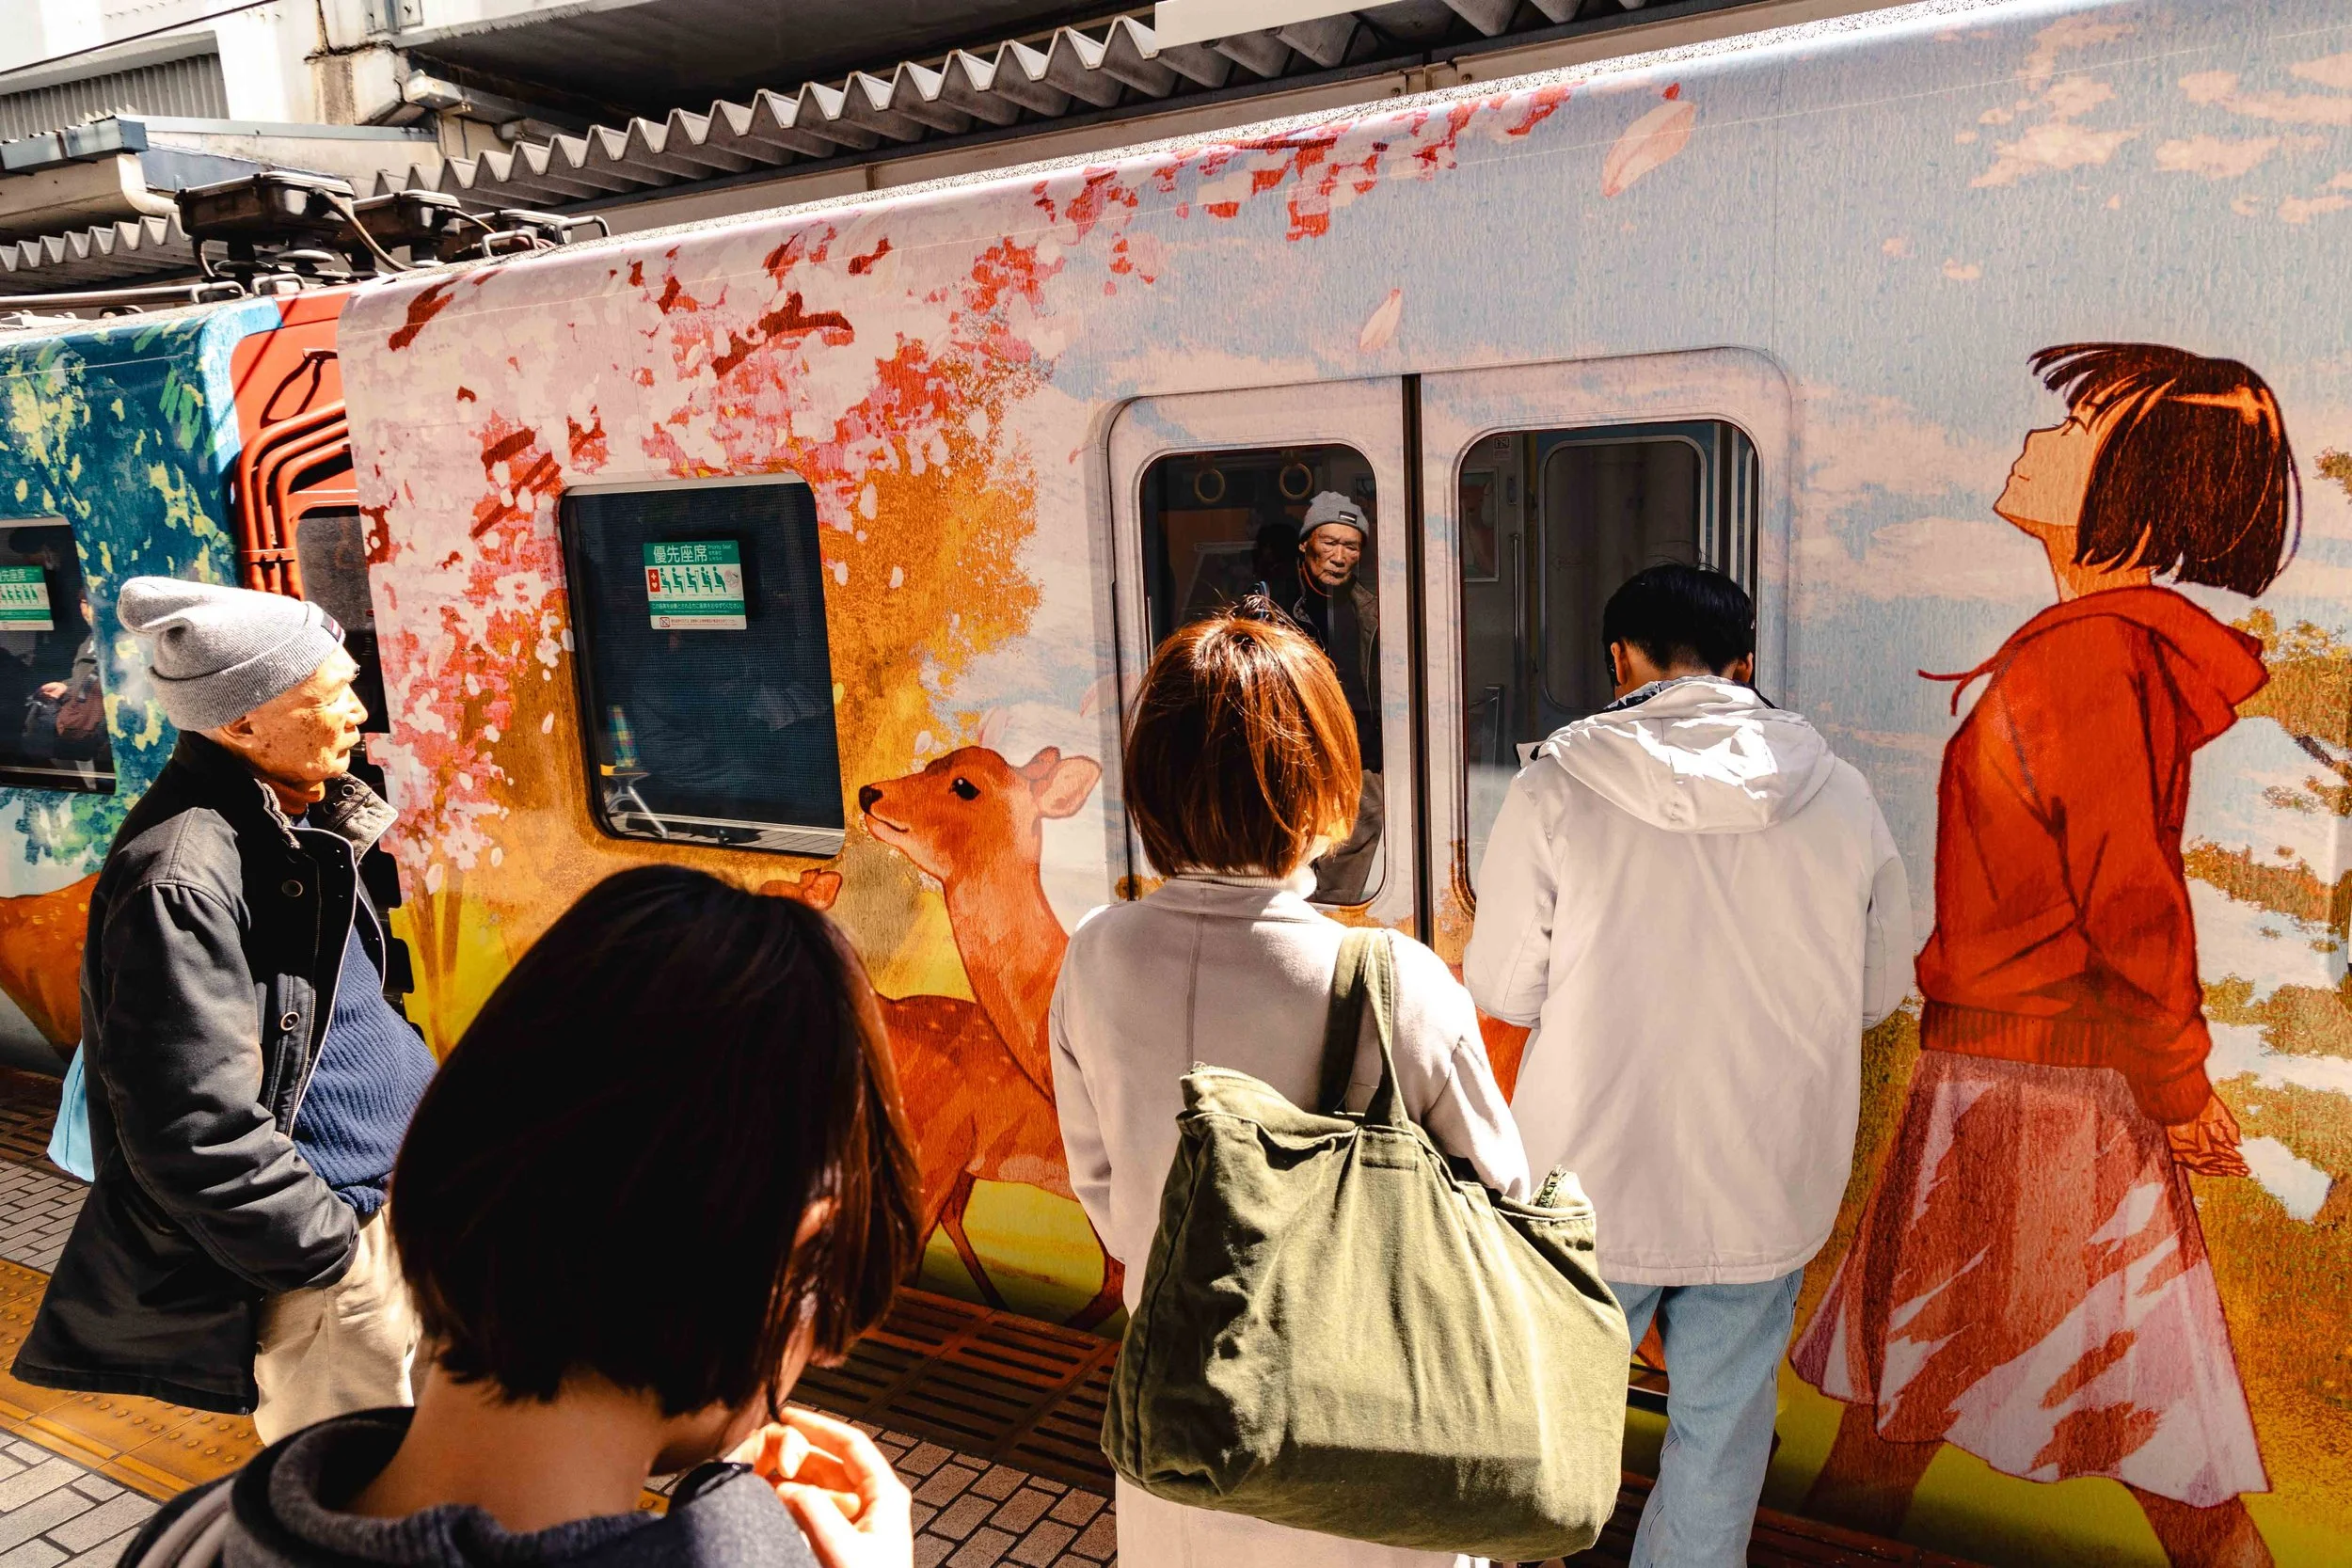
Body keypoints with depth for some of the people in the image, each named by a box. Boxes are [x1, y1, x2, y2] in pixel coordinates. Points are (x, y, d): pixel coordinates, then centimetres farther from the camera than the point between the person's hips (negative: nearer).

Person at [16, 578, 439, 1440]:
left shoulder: (293, 821, 7)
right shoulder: (183, 879, -24)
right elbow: (196, 1138, -25)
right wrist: (336, 1255, -18)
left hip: (390, 1199, 9)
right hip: (329, 1254, -9)